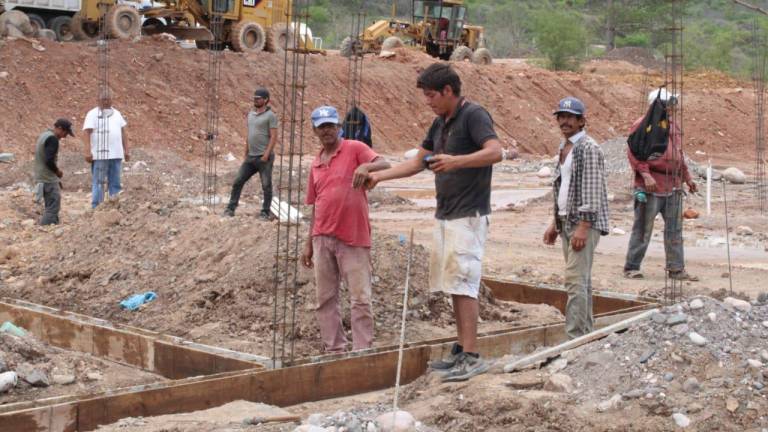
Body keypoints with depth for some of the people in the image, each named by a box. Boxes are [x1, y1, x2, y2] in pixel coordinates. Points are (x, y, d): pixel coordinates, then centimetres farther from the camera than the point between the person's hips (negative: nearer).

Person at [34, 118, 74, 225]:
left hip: (41, 178, 10)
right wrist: (58, 171, -8)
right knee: (53, 208, -9)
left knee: (50, 207, 14)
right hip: (49, 180, -10)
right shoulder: (52, 139, -16)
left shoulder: (44, 135, 15)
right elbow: (49, 160, -25)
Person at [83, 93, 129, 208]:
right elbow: (87, 133, -8)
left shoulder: (117, 114, 17)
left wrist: (126, 150, 10)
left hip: (116, 155, 5)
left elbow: (123, 132, 18)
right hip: (100, 155, -5)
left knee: (115, 183, 7)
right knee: (98, 182, -4)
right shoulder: (93, 114, 0)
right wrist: (87, 151, -19)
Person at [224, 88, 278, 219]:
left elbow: (273, 137, -12)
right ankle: (231, 209, 10)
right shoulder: (251, 114, 13)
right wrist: (246, 154, 16)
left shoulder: (270, 116, -7)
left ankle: (265, 212, 9)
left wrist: (266, 154, -18)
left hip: (264, 157, -7)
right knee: (237, 182, 4)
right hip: (250, 157, 7)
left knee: (266, 186, 1)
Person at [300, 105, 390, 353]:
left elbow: (384, 165, -17)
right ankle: (334, 350, 16)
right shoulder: (316, 165, 16)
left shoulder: (354, 149, -1)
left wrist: (366, 166, -38)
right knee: (325, 298, 8)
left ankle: (362, 352, 0)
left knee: (360, 298, -5)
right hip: (322, 239, 6)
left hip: (353, 239, -6)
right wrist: (309, 244, 17)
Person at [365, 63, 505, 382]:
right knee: (452, 286, 9)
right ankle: (461, 350, 15)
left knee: (462, 284, -12)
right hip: (445, 215, 9)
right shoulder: (440, 123, 16)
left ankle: (472, 356, -11)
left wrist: (456, 161, -37)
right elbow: (418, 163, 25)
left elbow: (495, 152, -26)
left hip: (468, 216, -9)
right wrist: (379, 176, 19)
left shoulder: (474, 115, -11)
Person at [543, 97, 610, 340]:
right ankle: (585, 333, 17)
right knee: (581, 281, 12)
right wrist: (555, 223, 20)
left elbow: (592, 192, -17)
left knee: (576, 280, -14)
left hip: (583, 223, -9)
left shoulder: (589, 149, -11)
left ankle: (574, 337, -15)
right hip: (566, 222, 9)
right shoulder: (564, 148, 17)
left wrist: (583, 227, -22)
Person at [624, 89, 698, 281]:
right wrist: (646, 175, -21)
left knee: (675, 229, 8)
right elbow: (633, 152, -13)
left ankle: (676, 269, 14)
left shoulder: (673, 126, 18)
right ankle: (632, 267, 7)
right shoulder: (642, 125, -6)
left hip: (673, 186, 7)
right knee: (643, 229, -2)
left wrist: (687, 178, 23)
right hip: (651, 186, -7)